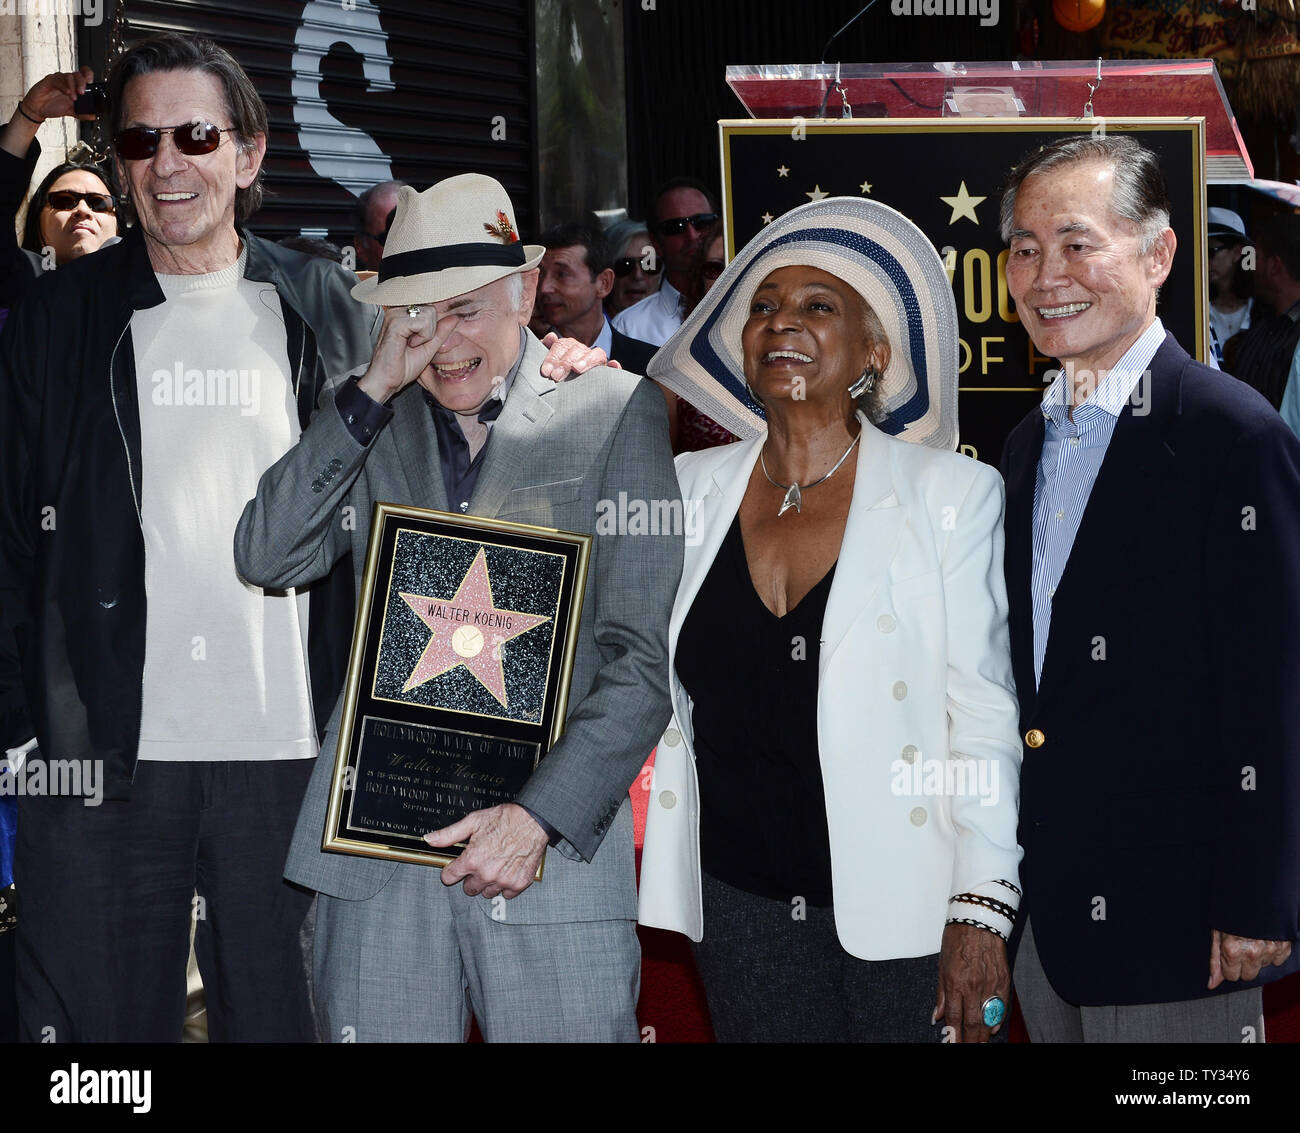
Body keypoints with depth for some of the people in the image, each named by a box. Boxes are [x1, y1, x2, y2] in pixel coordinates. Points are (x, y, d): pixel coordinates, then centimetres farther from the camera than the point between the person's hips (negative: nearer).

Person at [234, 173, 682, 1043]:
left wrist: (538, 817, -12)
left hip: (555, 849, -2)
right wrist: (373, 391, -7)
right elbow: (266, 559, -1)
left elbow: (638, 663, -2)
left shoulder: (615, 411, 2)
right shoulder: (376, 420, 13)